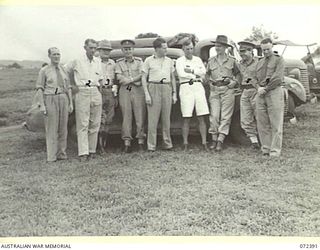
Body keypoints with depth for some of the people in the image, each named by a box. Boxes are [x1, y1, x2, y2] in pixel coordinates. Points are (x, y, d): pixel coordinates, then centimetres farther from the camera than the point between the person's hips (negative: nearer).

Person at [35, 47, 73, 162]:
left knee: (63, 128, 6)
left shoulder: (63, 69, 11)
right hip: (50, 100, -4)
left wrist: (71, 103, 8)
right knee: (51, 128, -4)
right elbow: (39, 88, -2)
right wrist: (42, 105, -10)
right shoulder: (44, 70, -1)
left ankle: (61, 154, 15)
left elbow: (68, 87, 13)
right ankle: (51, 156, 1)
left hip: (63, 99, 4)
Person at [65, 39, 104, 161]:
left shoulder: (98, 61, 13)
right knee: (83, 124, -7)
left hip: (96, 93, 4)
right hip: (82, 94, -4)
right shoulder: (77, 61, 1)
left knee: (95, 124, 5)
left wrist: (102, 88, 8)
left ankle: (92, 150, 13)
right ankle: (83, 153, -7)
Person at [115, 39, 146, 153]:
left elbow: (142, 75, -2)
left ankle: (141, 141, 4)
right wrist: (135, 80, -8)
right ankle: (127, 142, 0)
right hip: (124, 91, 0)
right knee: (126, 116, -2)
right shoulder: (119, 63, 11)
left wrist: (128, 80, -9)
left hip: (138, 90, 0)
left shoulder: (139, 61, 10)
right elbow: (119, 78, -1)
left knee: (140, 116, -2)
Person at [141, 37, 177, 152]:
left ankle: (167, 144, 15)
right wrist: (147, 94, -9)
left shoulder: (169, 61, 14)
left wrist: (174, 93, 10)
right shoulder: (149, 61, 2)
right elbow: (143, 78, 0)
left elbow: (173, 78, 17)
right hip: (153, 88, -3)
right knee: (152, 118, -4)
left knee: (166, 118, 6)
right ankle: (151, 146, 2)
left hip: (167, 89, 3)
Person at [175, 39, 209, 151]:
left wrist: (190, 70, -7)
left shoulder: (198, 59, 18)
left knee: (201, 118, 0)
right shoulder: (179, 61, 7)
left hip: (198, 87, 3)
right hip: (186, 88, -3)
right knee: (186, 119, -3)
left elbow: (203, 72, 2)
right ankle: (185, 144, 2)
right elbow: (181, 74, -10)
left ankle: (204, 143, 3)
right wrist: (196, 75, -3)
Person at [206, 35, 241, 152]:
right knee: (214, 116, -4)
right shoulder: (211, 61, 13)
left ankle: (220, 141, -7)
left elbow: (238, 74, 15)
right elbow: (207, 74, 24)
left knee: (225, 116, -6)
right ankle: (214, 140, 3)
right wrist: (209, 82, 8)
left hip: (227, 90, -2)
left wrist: (235, 82, -1)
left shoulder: (232, 61, 8)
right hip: (214, 90, 2)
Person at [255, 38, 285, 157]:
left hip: (274, 92, -5)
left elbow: (278, 78, -8)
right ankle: (265, 148, 12)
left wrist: (266, 88, -9)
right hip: (261, 94, 6)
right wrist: (259, 88, 6)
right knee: (262, 124, 3)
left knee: (276, 124, -5)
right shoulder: (259, 63, 22)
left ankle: (275, 151, -2)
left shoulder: (278, 60, 4)